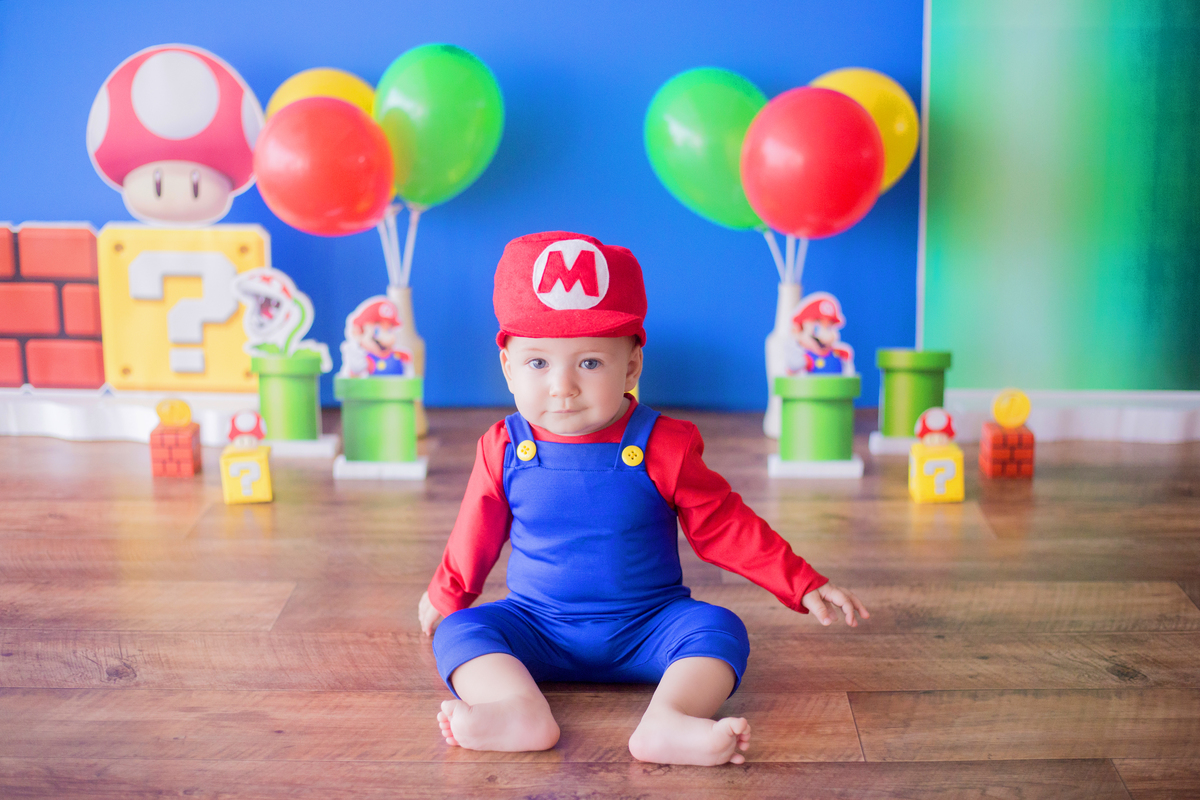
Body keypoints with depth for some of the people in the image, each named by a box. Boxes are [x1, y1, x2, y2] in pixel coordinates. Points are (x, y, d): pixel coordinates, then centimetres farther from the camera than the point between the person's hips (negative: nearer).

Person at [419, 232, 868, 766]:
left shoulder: (663, 446, -8)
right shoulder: (504, 449, -4)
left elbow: (724, 526, 0)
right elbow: (476, 534, 14)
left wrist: (803, 586, -2)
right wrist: (445, 595, 27)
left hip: (646, 628, -1)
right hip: (538, 627, 1)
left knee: (718, 628, -27)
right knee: (459, 630, -22)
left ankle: (667, 722, -50)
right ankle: (522, 711, -45)